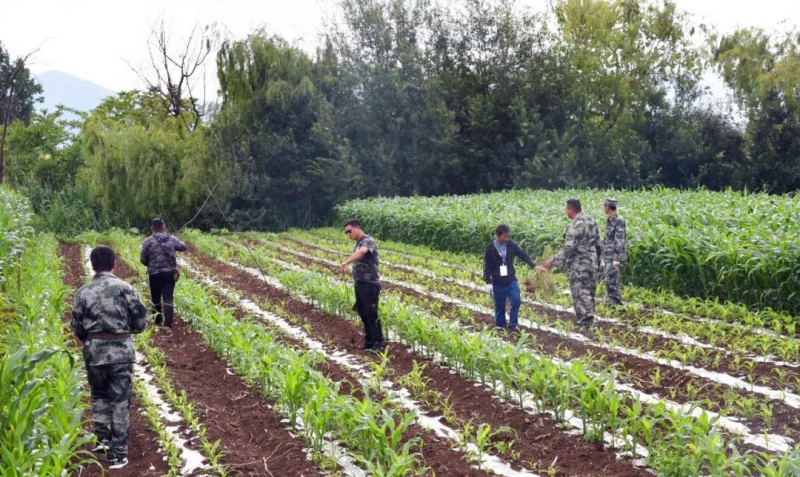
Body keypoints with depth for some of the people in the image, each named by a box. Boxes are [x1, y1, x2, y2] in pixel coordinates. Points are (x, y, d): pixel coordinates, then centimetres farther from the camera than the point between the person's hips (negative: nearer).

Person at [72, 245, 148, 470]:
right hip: (121, 349, -2)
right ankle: (118, 453, 5)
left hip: (94, 349, 2)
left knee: (99, 394, 24)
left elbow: (77, 327, 4)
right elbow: (140, 322, -3)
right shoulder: (124, 288, -5)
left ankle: (102, 437, 17)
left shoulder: (83, 291, 1)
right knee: (120, 400, 4)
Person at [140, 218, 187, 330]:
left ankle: (157, 321, 29)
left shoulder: (148, 241, -7)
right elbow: (183, 247, 16)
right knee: (168, 298, -1)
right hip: (170, 273, 1)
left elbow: (143, 259, -2)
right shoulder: (171, 239, 1)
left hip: (154, 274, -1)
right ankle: (168, 324, -14)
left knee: (155, 298, 16)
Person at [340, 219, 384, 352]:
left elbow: (361, 252, -34)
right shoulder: (358, 244, 18)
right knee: (363, 314, 11)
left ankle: (378, 343, -2)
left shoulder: (368, 241, -11)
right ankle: (369, 341, 19)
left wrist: (346, 261, -42)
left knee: (371, 314, -7)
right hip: (360, 284, 9)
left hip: (369, 284, -9)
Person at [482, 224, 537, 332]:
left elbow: (523, 255, 3)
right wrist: (488, 282, -11)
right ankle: (500, 326, 20)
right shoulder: (490, 249, -9)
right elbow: (487, 266, -7)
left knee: (516, 301, -11)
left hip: (511, 280, 2)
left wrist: (534, 266, -6)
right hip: (498, 283, -2)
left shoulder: (511, 245, -1)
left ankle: (512, 324, 1)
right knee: (500, 305, 6)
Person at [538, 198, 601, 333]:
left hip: (579, 265, -8)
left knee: (580, 293, -3)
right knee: (589, 292, 15)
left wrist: (553, 261, -16)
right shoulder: (591, 221, 6)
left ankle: (586, 323, -4)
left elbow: (568, 248, -23)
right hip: (592, 262, 8)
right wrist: (596, 259, 23)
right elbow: (597, 243, 13)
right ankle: (589, 320, 23)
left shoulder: (575, 226, -20)